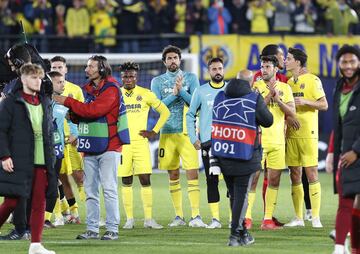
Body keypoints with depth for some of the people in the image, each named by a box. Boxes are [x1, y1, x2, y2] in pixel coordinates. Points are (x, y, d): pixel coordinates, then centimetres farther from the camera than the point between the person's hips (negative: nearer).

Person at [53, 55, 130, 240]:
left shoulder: (111, 89, -10)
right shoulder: (89, 89, 14)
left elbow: (94, 110, -22)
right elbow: (80, 116, 19)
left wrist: (68, 102, -16)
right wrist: (73, 111, -5)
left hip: (108, 146, -8)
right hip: (90, 147, 8)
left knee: (109, 188, -8)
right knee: (90, 190, 7)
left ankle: (113, 229, -6)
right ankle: (92, 229, 12)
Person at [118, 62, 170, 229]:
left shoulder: (146, 94, 1)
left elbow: (165, 112, 9)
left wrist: (154, 132, 3)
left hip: (140, 142, -1)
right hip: (122, 144, 1)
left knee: (145, 180, -6)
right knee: (126, 181, 3)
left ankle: (148, 219, -2)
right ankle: (129, 219, 8)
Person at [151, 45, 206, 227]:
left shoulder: (190, 78, 6)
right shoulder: (157, 81, 8)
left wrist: (181, 90, -15)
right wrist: (174, 93, -12)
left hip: (187, 132, -2)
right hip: (167, 133, 2)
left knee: (192, 173, -11)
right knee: (173, 175, 6)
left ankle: (195, 215, -14)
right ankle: (178, 216, 13)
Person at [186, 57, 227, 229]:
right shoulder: (201, 91, 6)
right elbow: (190, 115, 11)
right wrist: (193, 138, 3)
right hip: (207, 142, 0)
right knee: (212, 180, 1)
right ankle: (215, 218, 4)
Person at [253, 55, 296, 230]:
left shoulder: (285, 88, 9)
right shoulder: (256, 86, 0)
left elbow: (292, 112, 2)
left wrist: (278, 99, -12)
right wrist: (269, 95, -16)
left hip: (278, 140, 4)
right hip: (258, 139, -4)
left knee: (274, 180, 4)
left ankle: (268, 219, 9)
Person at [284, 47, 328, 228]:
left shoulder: (312, 80, -4)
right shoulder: (288, 82, 16)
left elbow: (324, 105, -6)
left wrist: (305, 101, -19)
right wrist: (287, 117, 0)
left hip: (308, 133, -6)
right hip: (291, 133, 6)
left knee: (311, 173, -8)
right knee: (295, 175, 5)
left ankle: (316, 217, -6)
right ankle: (298, 218, 10)